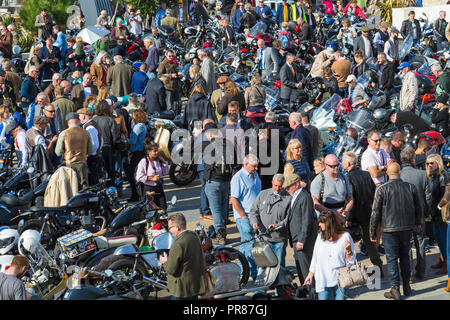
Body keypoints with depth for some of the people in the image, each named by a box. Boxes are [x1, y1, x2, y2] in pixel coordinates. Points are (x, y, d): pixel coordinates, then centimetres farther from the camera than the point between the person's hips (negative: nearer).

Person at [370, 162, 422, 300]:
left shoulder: (381, 190, -11)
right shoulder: (411, 187, -3)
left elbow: (375, 213, -8)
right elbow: (418, 209, 9)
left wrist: (373, 232, 2)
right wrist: (417, 224, 26)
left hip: (389, 229, -3)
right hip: (407, 229, 3)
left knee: (392, 258, 3)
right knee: (405, 256, 17)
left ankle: (395, 289, -1)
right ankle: (406, 287, 21)